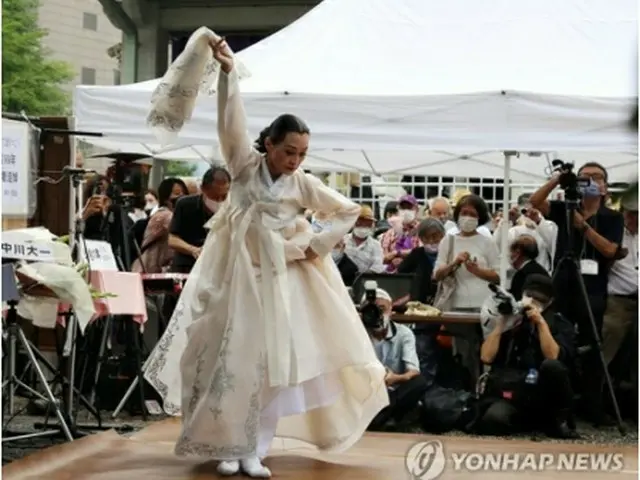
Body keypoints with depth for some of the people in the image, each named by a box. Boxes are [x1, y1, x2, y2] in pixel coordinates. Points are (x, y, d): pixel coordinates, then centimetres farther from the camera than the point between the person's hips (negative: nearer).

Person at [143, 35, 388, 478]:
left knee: (272, 362, 0)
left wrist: (316, 246, -4)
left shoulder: (302, 184, -3)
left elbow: (350, 211, 3)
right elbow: (231, 120, -18)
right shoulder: (245, 165, -5)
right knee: (230, 358, 0)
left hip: (280, 278, 1)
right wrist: (228, 71, -30)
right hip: (235, 274, -1)